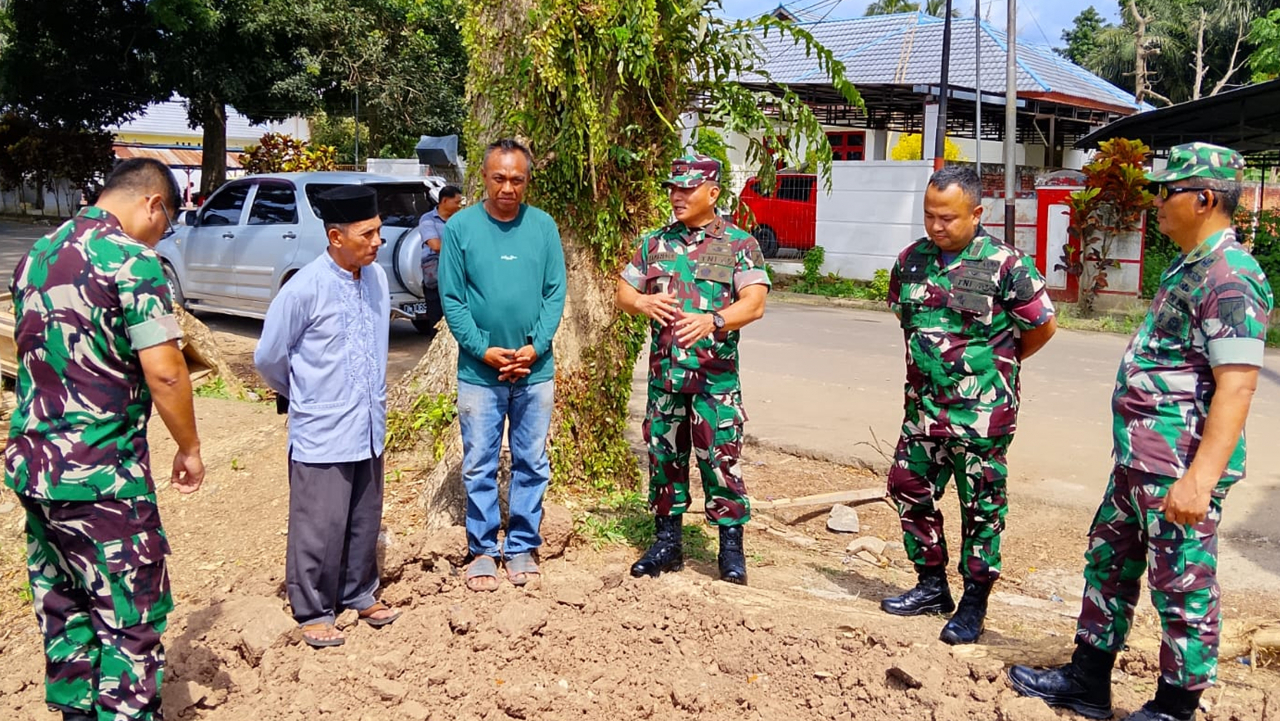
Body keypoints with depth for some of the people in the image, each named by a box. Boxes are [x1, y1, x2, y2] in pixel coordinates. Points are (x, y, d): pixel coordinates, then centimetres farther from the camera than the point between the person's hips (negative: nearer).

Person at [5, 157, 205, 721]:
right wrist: (189, 448, -7)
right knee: (130, 621, 3)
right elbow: (163, 372, -19)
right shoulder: (132, 260, -16)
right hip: (101, 478, -8)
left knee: (62, 611, 18)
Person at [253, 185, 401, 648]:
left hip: (368, 428, 6)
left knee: (365, 521, 18)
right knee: (320, 527, 4)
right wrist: (302, 395, 8)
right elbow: (268, 357, -6)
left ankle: (359, 593, 36)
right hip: (321, 434, -6)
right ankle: (313, 613, 21)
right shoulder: (304, 289, -17)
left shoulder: (377, 278, 1)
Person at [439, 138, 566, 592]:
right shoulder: (460, 227, -3)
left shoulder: (543, 226, 1)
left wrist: (535, 347, -11)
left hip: (536, 371, 2)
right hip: (479, 372, -1)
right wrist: (484, 350, -13)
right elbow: (451, 299, -4)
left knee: (532, 465, 10)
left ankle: (522, 547, 24)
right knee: (480, 466, 7)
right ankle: (482, 550, 21)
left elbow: (556, 293, 1)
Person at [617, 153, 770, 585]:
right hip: (663, 373, 4)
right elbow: (623, 293, 16)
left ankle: (731, 548, 11)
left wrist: (712, 321, -29)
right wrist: (642, 301, -8)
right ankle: (667, 542, 24)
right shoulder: (655, 243, 12)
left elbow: (754, 303, -12)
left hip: (715, 376, -4)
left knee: (720, 460, -3)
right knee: (664, 457, 11)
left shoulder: (739, 244, -1)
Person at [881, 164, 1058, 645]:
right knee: (910, 491, 13)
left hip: (981, 413, -6)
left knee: (981, 508, 5)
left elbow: (1043, 328, -2)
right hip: (922, 407, 6)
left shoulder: (1006, 265, -13)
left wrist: (997, 364, 9)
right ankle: (931, 586, 31)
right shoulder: (912, 260, 4)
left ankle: (973, 604, 18)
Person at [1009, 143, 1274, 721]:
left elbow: (1236, 386, -24)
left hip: (1179, 470, -11)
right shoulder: (1188, 268, 15)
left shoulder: (1229, 277, -17)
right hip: (1139, 459, 11)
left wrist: (1200, 478, -29)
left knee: (1183, 588, 3)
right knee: (1108, 563, 18)